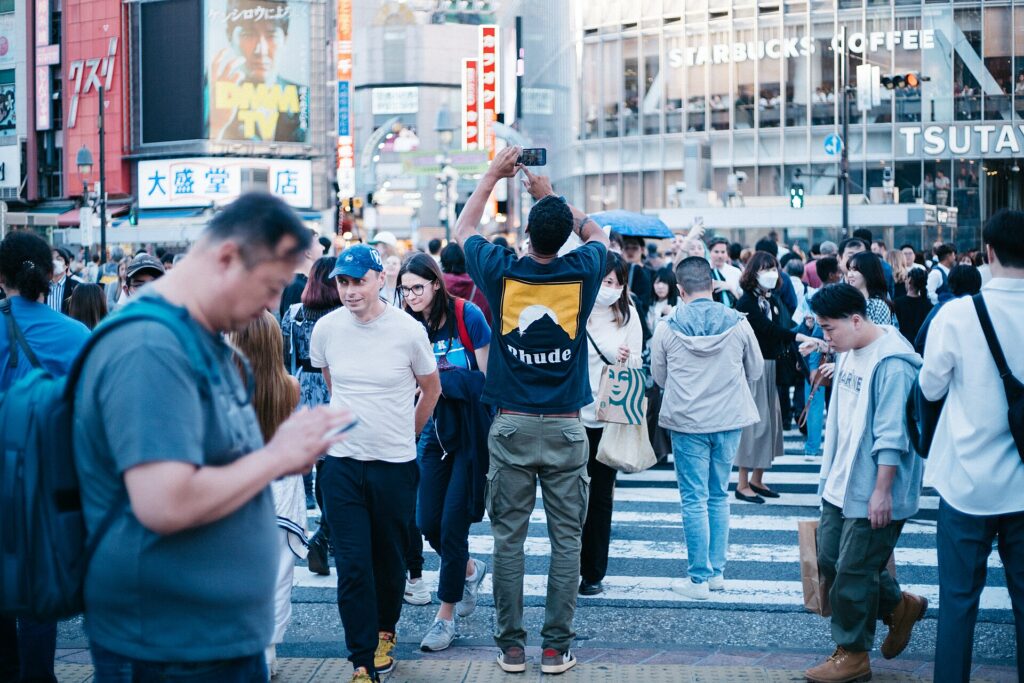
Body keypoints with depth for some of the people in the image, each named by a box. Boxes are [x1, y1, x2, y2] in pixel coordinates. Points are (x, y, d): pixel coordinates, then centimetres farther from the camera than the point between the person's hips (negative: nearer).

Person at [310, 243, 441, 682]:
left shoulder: (408, 330, -10)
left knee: (390, 559, 12)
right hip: (343, 461, 1)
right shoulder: (326, 329, -4)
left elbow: (431, 389, 7)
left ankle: (385, 630, 37)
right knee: (352, 565, -3)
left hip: (395, 464, -1)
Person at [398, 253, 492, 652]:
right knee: (427, 522, 5)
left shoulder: (467, 316, -11)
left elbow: (489, 377, -8)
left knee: (452, 523, -5)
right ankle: (470, 571, 35)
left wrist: (494, 436, -9)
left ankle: (447, 615, 9)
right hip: (434, 431, 5)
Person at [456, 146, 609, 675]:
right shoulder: (581, 273, -6)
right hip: (566, 430, 0)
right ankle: (556, 646, 7)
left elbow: (463, 229, 16)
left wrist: (493, 174, 22)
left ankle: (510, 646, 11)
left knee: (508, 537, 7)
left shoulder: (502, 272, -5)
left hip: (512, 428, 0)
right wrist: (552, 195, 22)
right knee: (566, 538, 5)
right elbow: (597, 234, 19)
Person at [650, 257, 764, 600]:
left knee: (694, 499, 3)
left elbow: (659, 376, 5)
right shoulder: (738, 323, -5)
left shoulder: (667, 329, -8)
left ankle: (698, 578, 5)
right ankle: (717, 571, 19)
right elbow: (756, 370, 7)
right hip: (729, 419, 2)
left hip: (687, 421, -2)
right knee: (719, 496, 15)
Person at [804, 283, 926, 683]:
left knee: (853, 573, 0)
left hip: (872, 493, -9)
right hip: (841, 484, 9)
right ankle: (899, 605, 32)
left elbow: (892, 435, -22)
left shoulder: (892, 364, -21)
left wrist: (882, 491, -22)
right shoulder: (848, 354, 8)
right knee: (830, 562, 14)